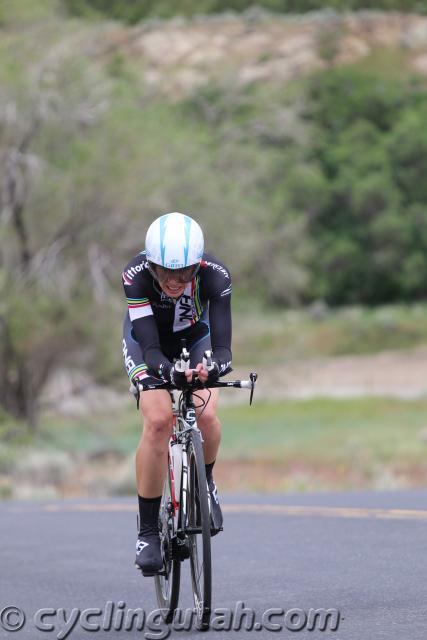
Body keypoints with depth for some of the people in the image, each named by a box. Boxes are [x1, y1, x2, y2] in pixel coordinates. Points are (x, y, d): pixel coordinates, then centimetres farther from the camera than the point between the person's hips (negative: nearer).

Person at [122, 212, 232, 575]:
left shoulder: (215, 275, -34)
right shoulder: (136, 275, -36)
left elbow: (222, 344, -38)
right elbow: (150, 348, -39)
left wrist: (215, 367, -61)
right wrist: (169, 371, -60)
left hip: (195, 340, 1)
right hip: (147, 341, -1)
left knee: (206, 415, -24)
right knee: (158, 420, -24)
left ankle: (205, 482, 10)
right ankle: (148, 531, -14)